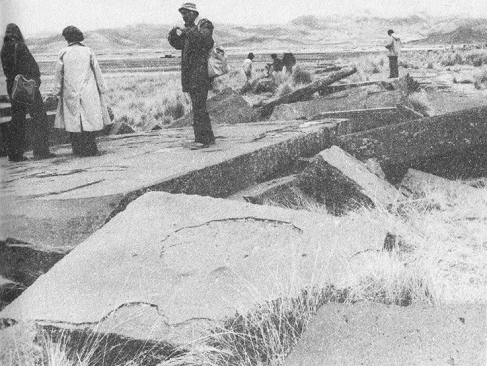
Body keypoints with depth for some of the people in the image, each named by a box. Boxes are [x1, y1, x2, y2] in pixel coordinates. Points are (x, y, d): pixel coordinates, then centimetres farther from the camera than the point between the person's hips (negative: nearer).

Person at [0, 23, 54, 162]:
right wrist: (36, 78, 2)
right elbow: (32, 66, -12)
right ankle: (41, 151, -2)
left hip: (12, 87, 7)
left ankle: (15, 154, 11)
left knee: (17, 119, 12)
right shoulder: (20, 47, -12)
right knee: (39, 119, 1)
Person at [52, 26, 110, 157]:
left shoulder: (63, 53, -2)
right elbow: (97, 71, 2)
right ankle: (90, 149, 3)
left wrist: (57, 91, 12)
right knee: (90, 119, 4)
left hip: (70, 93, 0)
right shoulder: (88, 51, -2)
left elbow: (58, 74, 3)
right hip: (88, 93, 0)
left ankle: (78, 150, 6)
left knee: (73, 120, 6)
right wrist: (102, 88, 10)